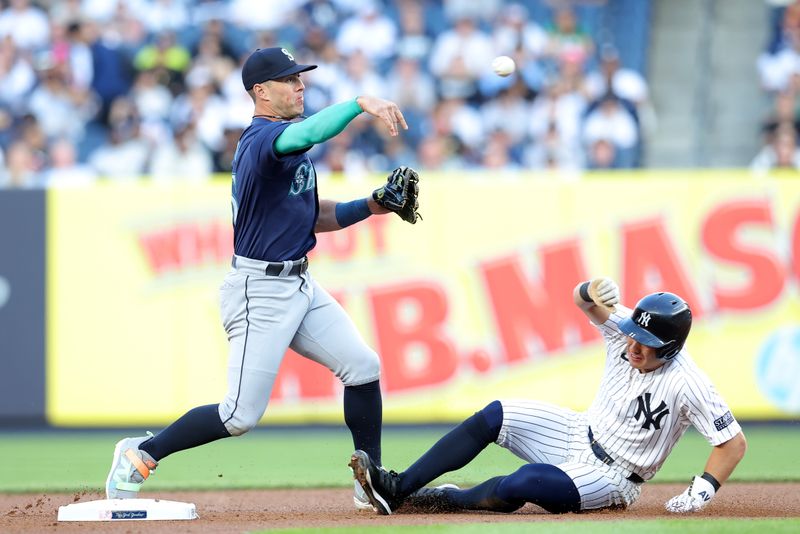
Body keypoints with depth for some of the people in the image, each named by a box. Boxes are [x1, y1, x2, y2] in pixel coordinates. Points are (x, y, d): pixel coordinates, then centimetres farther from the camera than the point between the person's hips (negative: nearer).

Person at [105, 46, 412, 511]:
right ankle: (140, 456, 9)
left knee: (363, 367, 1)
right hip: (260, 292, -9)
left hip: (300, 287, 9)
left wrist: (369, 207, 5)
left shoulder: (286, 140, 14)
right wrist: (360, 103, -51)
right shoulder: (262, 138, -17)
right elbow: (308, 133, -41)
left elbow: (315, 215, 18)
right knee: (242, 415, -7)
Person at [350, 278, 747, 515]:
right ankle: (397, 488, -12)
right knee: (492, 417, -10)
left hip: (610, 478, -7)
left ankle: (439, 500, -3)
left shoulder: (686, 385, -27)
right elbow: (581, 299, 2)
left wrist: (703, 491, -35)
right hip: (579, 434, 7)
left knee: (517, 486, -31)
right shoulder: (624, 329, -9)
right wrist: (593, 292, -22)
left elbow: (734, 442, -24)